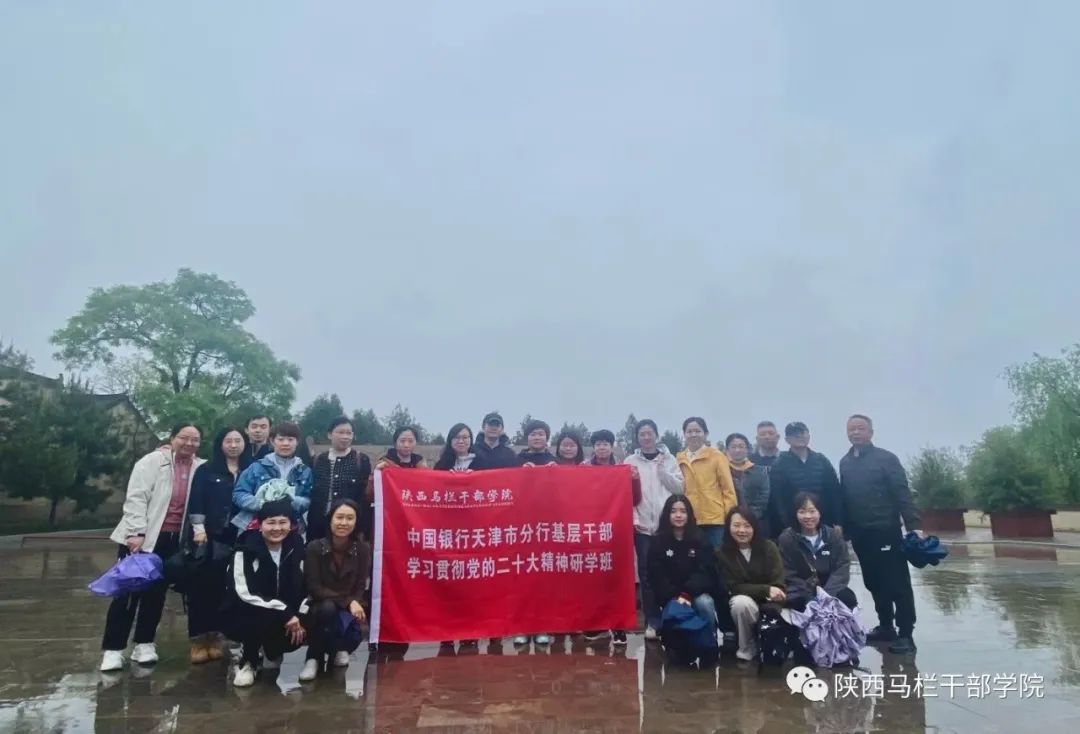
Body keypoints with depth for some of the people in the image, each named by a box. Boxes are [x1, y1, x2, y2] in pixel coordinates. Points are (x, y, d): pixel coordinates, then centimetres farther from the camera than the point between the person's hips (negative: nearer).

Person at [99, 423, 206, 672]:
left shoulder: (201, 469, 3)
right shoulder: (152, 461, -6)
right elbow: (136, 498, -11)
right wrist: (136, 532, -17)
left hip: (174, 539, 3)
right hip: (142, 536, -3)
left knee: (156, 591, 11)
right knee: (128, 590, 2)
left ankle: (144, 644, 23)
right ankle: (113, 648, 11)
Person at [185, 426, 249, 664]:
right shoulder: (206, 470, 5)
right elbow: (196, 501, -2)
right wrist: (199, 528, -11)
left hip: (240, 538, 1)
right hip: (210, 537, -1)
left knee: (223, 588, 6)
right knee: (202, 586, 1)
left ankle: (215, 636, 16)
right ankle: (199, 638, 8)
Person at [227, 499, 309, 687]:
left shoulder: (296, 549, -3)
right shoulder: (246, 551, -16)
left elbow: (306, 588, 2)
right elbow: (244, 593, -23)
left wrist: (300, 617, -15)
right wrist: (284, 612, -28)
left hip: (288, 616, 4)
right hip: (249, 615, -4)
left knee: (300, 632, -22)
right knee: (262, 618, -34)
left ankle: (272, 652, 15)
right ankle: (247, 661, -3)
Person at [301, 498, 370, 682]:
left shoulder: (362, 549, -6)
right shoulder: (314, 547, -12)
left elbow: (360, 587, -4)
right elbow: (314, 588, -15)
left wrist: (355, 604, -25)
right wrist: (347, 601, -24)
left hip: (349, 610, 2)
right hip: (320, 609, -2)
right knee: (328, 607, -36)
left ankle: (337, 648, 12)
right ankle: (315, 657, -9)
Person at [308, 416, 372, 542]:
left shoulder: (362, 460, 0)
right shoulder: (320, 460, 9)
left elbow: (366, 496, 0)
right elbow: (312, 493, 11)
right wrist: (311, 528, 6)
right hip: (319, 524, 3)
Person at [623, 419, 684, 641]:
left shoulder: (669, 459, 9)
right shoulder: (630, 461, 6)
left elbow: (679, 488, 2)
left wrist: (662, 469, -9)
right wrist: (633, 518, -9)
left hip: (667, 524, 0)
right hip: (642, 525, 0)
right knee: (647, 573, 0)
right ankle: (653, 621, 9)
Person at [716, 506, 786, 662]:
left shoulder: (768, 547, -4)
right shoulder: (722, 553, -7)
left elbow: (779, 582, -8)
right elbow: (734, 587, -12)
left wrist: (774, 594, -31)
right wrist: (766, 590, -24)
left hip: (770, 603, 1)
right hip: (743, 601, -1)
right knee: (741, 602, -35)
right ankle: (746, 650, -11)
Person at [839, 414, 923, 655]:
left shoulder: (886, 458, -4)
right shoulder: (845, 463, 11)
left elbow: (902, 494, -10)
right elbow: (844, 497, 12)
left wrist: (913, 525, -19)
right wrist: (843, 527, 7)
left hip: (885, 531, -5)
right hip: (860, 534, 5)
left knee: (898, 583, -2)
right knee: (874, 583, 13)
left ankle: (905, 633, 5)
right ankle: (886, 627, 24)